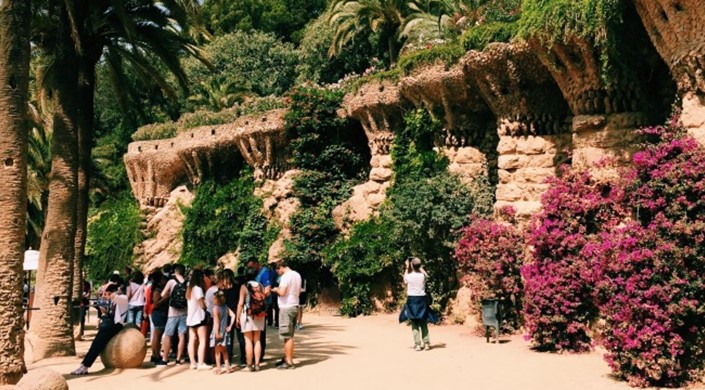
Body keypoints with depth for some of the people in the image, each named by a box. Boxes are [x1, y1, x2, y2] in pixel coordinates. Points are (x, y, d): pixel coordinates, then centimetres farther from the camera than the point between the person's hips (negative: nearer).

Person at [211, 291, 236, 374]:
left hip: (218, 332, -5)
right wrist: (230, 326, 0)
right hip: (225, 332, 5)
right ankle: (227, 367, 14)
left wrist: (216, 333, -20)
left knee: (217, 351, 5)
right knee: (224, 350, 17)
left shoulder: (215, 308, -14)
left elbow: (216, 321, -19)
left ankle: (218, 369, 7)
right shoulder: (226, 307, 2)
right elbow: (233, 315, -5)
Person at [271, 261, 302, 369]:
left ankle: (289, 362, -1)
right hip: (295, 306, 9)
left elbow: (282, 292, -22)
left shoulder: (285, 276, -15)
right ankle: (287, 358, 23)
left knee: (287, 336, -4)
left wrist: (276, 290, -3)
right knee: (289, 335, 16)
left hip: (286, 307, -9)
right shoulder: (297, 275, 12)